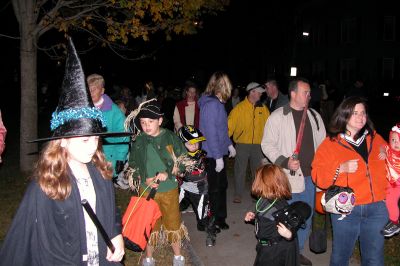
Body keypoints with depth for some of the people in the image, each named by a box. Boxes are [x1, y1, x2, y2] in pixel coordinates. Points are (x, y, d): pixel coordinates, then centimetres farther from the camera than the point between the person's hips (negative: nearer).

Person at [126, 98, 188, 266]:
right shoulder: (139, 142, -4)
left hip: (169, 189, -1)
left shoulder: (170, 137, -9)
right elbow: (133, 165, 4)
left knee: (173, 223, 13)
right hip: (147, 190, 1)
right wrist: (144, 180, -11)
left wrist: (168, 173, -18)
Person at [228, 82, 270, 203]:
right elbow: (230, 125, -11)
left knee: (258, 171, 12)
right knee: (240, 170, 6)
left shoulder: (263, 108, 5)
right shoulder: (239, 108, -6)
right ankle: (238, 194, 20)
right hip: (242, 144, -2)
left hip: (258, 145, 3)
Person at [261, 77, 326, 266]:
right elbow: (267, 144, -8)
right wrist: (285, 162, -19)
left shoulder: (315, 116, 10)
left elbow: (322, 143, 16)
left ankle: (298, 251, 35)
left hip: (311, 177, 6)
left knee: (306, 218, 16)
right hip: (289, 178, -5)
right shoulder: (278, 116, -7)